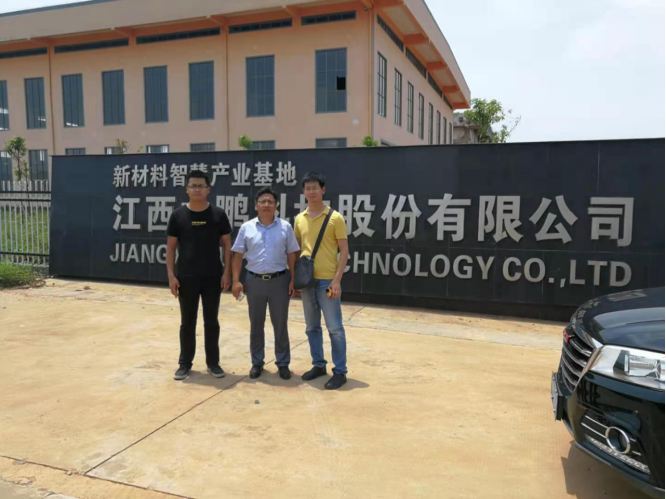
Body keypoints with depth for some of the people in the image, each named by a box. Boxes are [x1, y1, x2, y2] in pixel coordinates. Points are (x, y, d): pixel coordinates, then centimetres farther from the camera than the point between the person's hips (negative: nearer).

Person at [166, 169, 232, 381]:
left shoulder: (218, 214, 0)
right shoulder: (178, 215, 0)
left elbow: (227, 244, 3)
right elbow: (171, 247, 2)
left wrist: (227, 272, -5)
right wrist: (171, 275, -5)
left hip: (213, 277, 0)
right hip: (186, 278, 0)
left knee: (211, 321, 10)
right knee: (187, 322, 9)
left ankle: (213, 362, 22)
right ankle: (185, 363, 22)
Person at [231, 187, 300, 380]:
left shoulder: (285, 227, 0)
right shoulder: (246, 228, 1)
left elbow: (292, 255, 2)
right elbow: (238, 255, 4)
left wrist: (293, 279, -4)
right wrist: (236, 281, -2)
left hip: (279, 281, -1)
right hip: (254, 281, 1)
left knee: (280, 324, 7)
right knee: (256, 325, 11)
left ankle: (283, 363, 19)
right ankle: (257, 362, 24)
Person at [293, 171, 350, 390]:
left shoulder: (335, 218, -6)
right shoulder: (299, 219, 8)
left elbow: (344, 251, -6)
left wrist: (337, 280, -14)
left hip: (327, 281, -5)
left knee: (335, 327, 0)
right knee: (312, 327, 13)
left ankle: (340, 371, 10)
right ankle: (318, 365, 27)